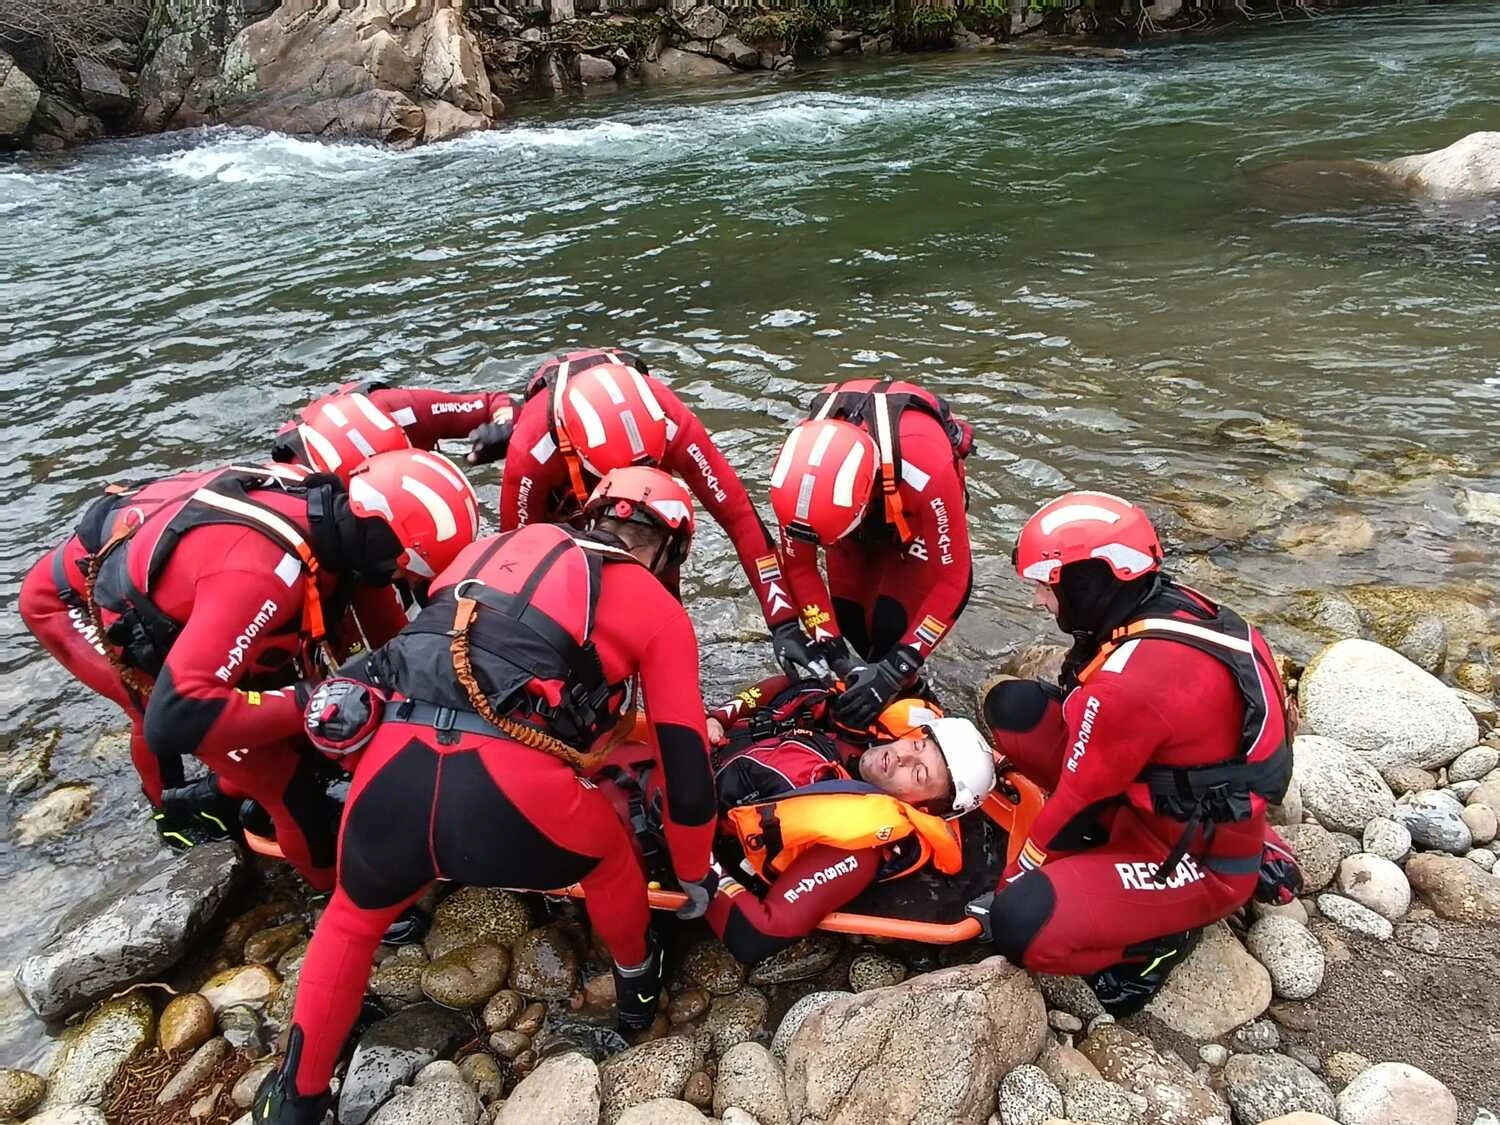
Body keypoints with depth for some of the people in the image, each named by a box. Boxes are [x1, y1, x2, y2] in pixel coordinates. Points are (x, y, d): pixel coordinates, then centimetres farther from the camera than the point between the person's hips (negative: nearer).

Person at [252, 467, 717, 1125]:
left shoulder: (499, 544, 27)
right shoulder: (658, 609, 15)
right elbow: (685, 760, 16)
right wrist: (695, 875, 33)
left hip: (393, 767, 4)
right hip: (513, 785, -4)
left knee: (353, 917, 35)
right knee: (609, 861, 31)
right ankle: (636, 984, 53)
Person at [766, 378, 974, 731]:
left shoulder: (925, 469, -46)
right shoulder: (797, 466, -36)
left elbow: (952, 579, -36)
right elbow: (799, 565, -21)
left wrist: (895, 671, -38)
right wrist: (829, 643, -29)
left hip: (916, 510, -3)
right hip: (865, 509, 3)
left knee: (891, 624, -18)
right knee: (846, 620, -7)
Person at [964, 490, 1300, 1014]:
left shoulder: (1134, 680, -34)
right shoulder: (1169, 605, -9)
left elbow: (1079, 800, -20)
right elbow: (1094, 731, 7)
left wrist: (1012, 882, -5)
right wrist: (1014, 758, 11)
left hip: (1201, 860, -8)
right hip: (1159, 799, 8)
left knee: (1021, 923, -25)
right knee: (1014, 707, -2)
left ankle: (1162, 933, 2)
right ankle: (1111, 840, 8)